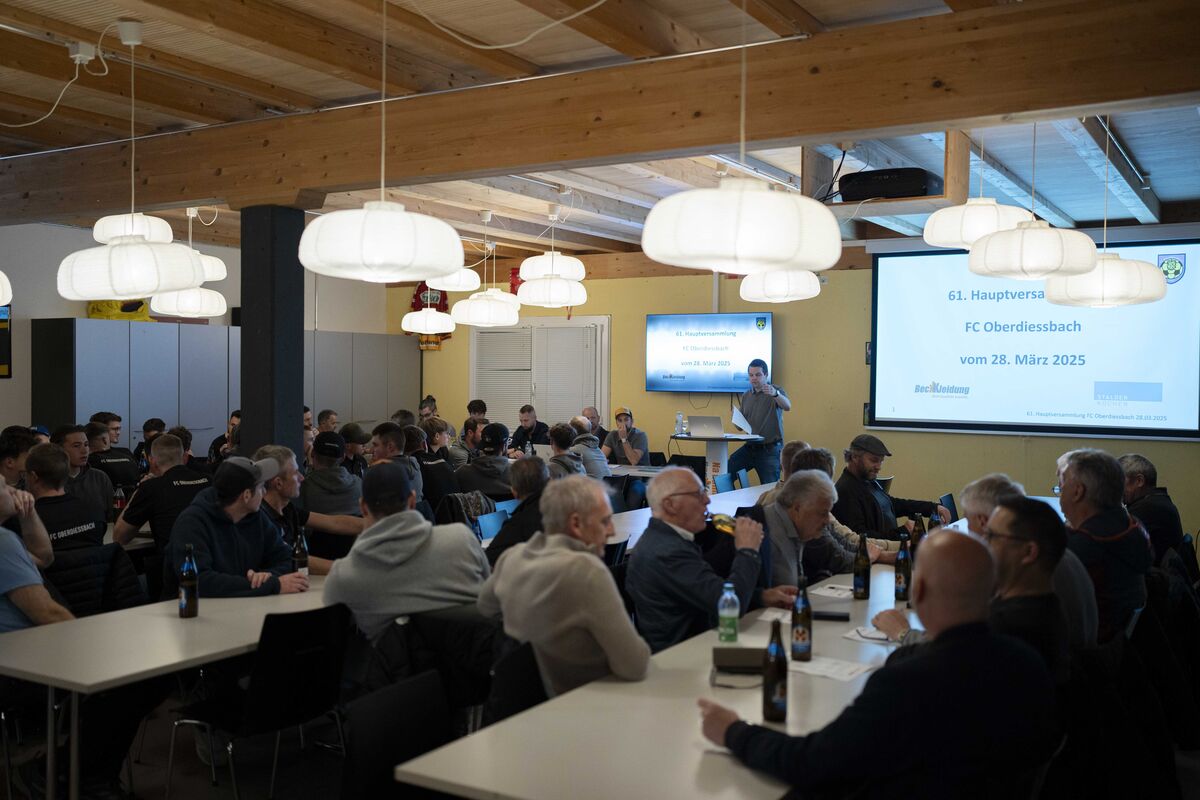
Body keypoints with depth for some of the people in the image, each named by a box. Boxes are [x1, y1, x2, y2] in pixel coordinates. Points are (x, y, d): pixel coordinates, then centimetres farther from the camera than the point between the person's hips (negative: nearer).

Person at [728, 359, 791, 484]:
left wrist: (775, 394, -42)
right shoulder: (746, 396, 13)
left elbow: (787, 407, -23)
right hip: (750, 447, 5)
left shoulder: (776, 391, -1)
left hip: (770, 449, -5)